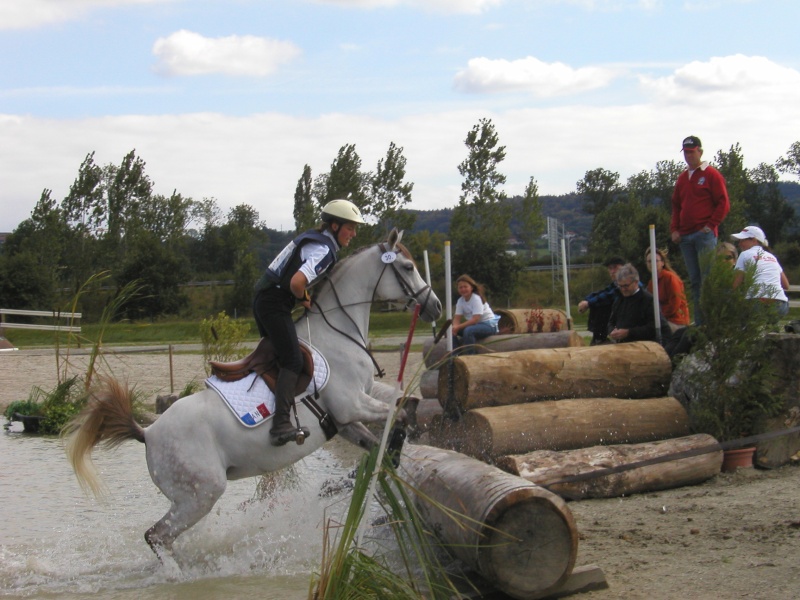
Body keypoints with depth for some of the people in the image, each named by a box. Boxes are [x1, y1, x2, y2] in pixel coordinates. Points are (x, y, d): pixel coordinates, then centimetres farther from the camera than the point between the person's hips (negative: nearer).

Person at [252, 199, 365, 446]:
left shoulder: (314, 238, 16)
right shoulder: (325, 250, -15)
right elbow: (296, 282, -30)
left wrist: (303, 296, 17)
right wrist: (303, 299, -11)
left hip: (263, 300, 11)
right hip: (275, 303, -11)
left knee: (275, 354, 23)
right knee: (293, 361, -17)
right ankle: (281, 425, -29)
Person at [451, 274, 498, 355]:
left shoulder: (476, 299, -20)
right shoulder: (460, 301, 1)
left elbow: (475, 320, -27)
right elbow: (457, 318, -5)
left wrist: (458, 327, -30)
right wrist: (454, 327, -28)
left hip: (489, 325, -7)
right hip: (474, 325, 8)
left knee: (468, 330, -36)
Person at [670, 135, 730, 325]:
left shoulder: (711, 174, 1)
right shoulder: (682, 178, 19)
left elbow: (723, 203, -3)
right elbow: (676, 206, 23)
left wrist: (710, 225, -11)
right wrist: (674, 229, 10)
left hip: (705, 234, -6)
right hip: (685, 236, 6)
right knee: (694, 281, 6)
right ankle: (699, 323, 7)